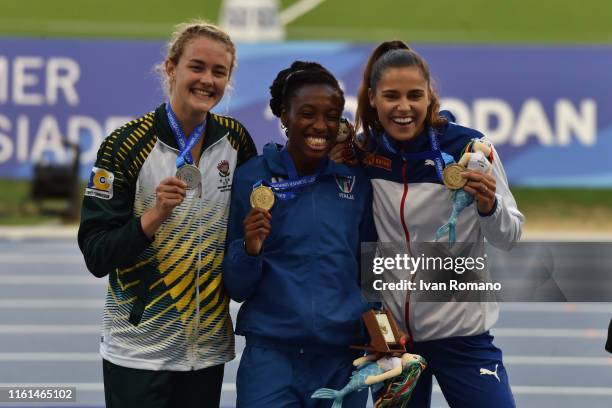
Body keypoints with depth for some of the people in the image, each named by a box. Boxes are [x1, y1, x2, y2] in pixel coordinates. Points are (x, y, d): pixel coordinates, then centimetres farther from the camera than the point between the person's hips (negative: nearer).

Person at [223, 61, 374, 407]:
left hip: (343, 359, 2)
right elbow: (236, 288, 2)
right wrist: (250, 249, -17)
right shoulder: (251, 179, -2)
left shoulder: (356, 181, 4)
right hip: (272, 356, -2)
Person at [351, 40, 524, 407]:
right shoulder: (363, 152, -2)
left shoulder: (468, 147, -11)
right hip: (389, 329, 3)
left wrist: (488, 206, -24)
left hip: (460, 329, -3)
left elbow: (508, 237, -5)